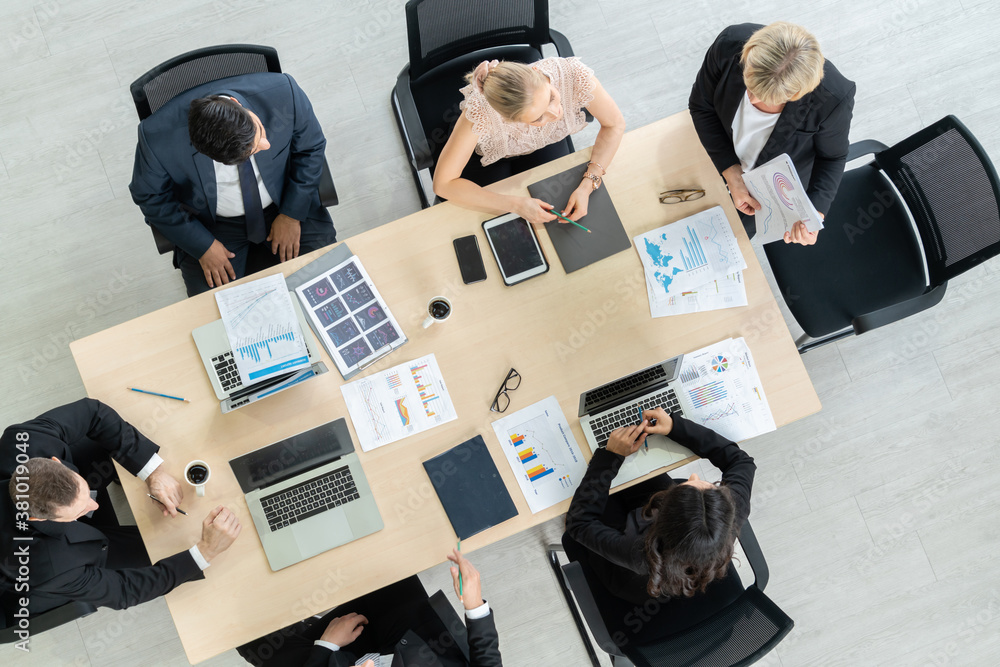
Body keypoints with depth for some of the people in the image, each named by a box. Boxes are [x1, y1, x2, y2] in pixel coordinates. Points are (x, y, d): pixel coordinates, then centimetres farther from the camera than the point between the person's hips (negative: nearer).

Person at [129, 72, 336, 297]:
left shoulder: (283, 93, -30)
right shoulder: (157, 136, -30)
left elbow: (311, 147, -10)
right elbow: (151, 197, -10)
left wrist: (292, 215, -12)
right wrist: (203, 245, -14)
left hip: (287, 203, 1)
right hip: (213, 225, -1)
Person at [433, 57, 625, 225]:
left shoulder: (575, 75, -38)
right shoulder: (480, 111, -44)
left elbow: (614, 124, -19)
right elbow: (443, 183, -35)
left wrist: (587, 186, -32)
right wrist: (515, 204, -39)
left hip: (545, 144, 2)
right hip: (488, 154, -2)